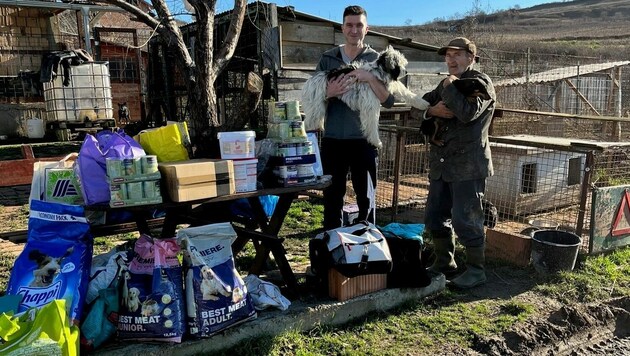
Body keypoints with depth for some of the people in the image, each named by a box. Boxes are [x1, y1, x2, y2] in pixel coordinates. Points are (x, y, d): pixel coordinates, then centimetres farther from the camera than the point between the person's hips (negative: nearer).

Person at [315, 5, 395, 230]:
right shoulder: (327, 59, 8)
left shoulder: (376, 60, 3)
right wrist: (328, 93, -16)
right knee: (332, 198, 8)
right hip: (332, 140, 1)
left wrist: (370, 79, -20)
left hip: (363, 140, -1)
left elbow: (389, 101, -5)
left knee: (366, 199, 7)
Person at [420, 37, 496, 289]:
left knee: (465, 220, -4)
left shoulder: (480, 82, -7)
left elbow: (468, 112, -24)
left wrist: (450, 87, -12)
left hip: (468, 166, -8)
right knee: (435, 217, 13)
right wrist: (433, 110, -6)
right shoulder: (446, 83, 19)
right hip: (441, 163, 9)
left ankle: (476, 270, 13)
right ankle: (444, 263, 29)